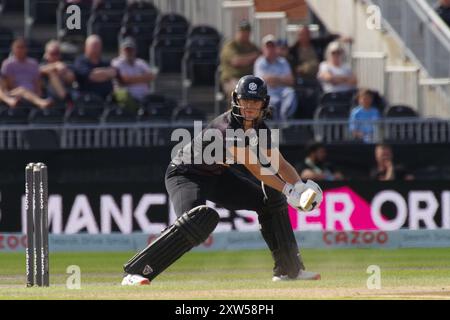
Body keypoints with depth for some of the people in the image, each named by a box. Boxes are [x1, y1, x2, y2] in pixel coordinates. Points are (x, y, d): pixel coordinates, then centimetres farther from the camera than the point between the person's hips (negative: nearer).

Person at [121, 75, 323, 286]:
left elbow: (280, 164, -1)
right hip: (185, 175, -9)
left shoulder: (258, 128, -5)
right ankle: (134, 273, -38)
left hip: (217, 176, 9)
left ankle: (290, 270, 25)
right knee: (202, 217, -37)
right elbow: (254, 168, -32)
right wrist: (288, 189, -37)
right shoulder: (226, 127, -30)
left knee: (272, 199, 10)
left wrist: (300, 187, -20)